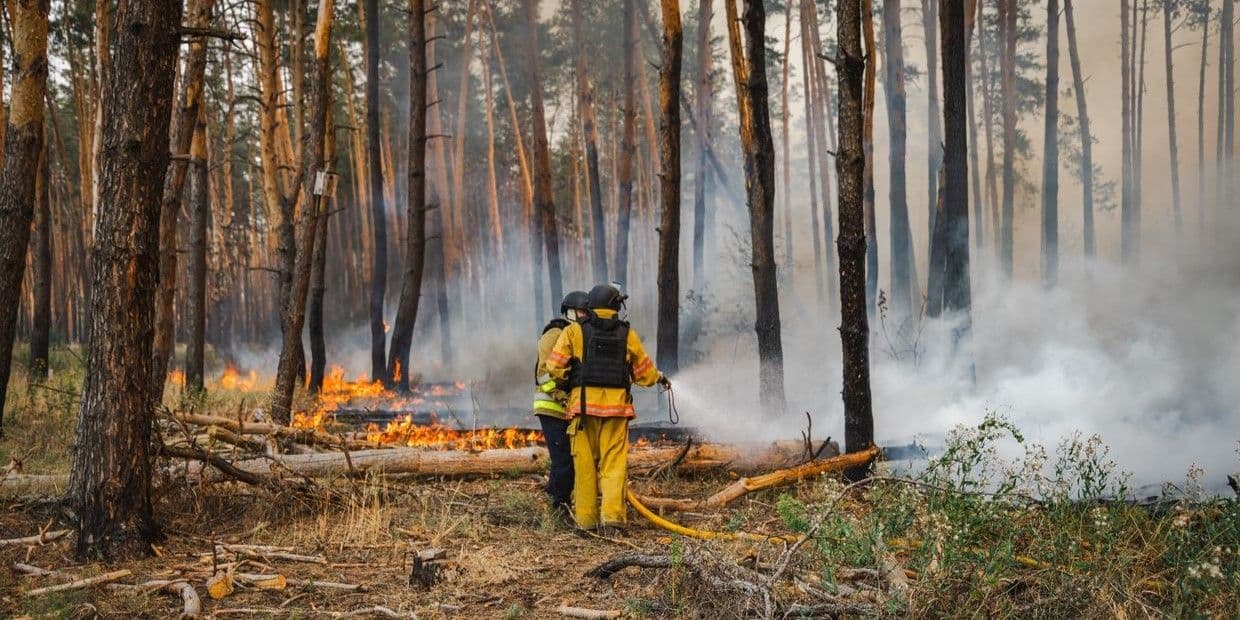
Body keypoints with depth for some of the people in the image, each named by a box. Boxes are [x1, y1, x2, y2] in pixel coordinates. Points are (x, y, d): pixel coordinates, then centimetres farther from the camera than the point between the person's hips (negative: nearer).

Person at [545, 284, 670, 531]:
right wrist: (659, 378, 35)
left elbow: (554, 365, -3)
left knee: (585, 462, 5)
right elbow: (644, 371, 15)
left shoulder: (575, 331, 2)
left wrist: (567, 380, 17)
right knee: (614, 462, 2)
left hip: (584, 403, 0)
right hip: (616, 405, 0)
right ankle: (612, 514, -9)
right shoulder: (628, 334, 6)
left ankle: (585, 517, 7)